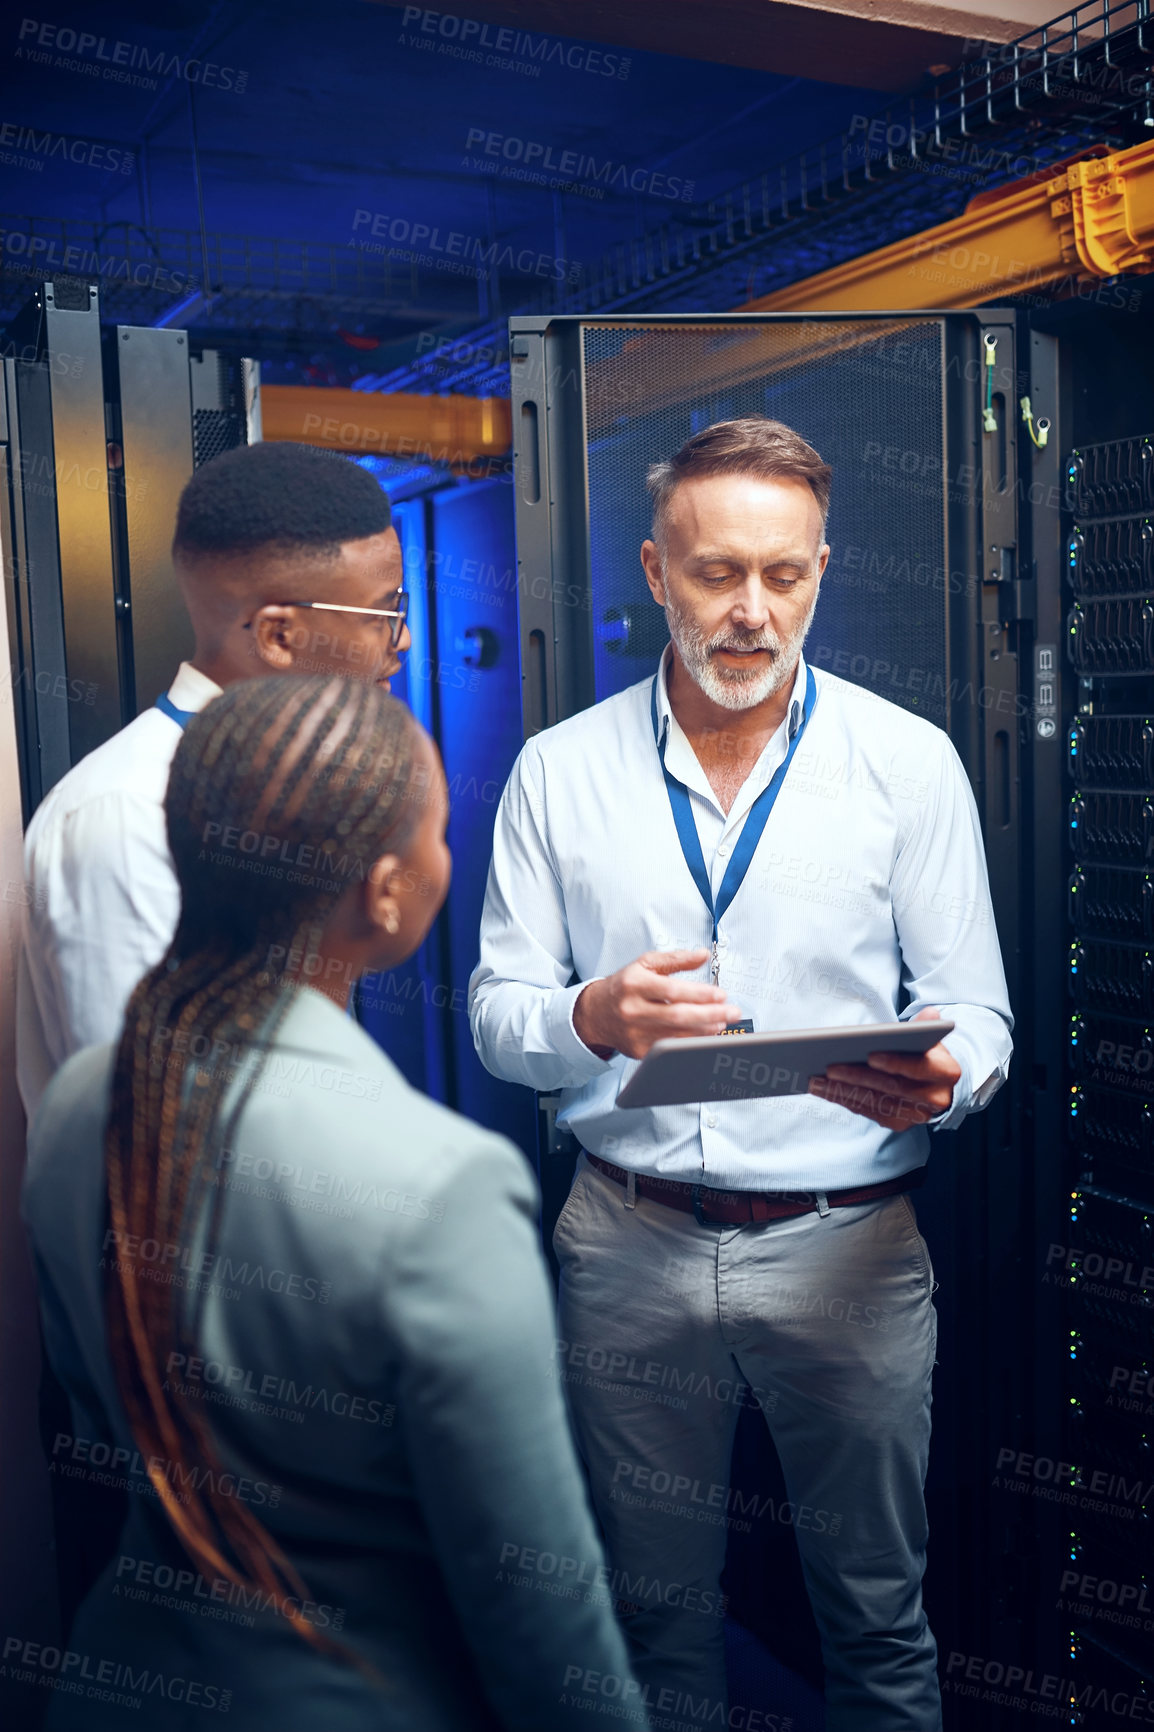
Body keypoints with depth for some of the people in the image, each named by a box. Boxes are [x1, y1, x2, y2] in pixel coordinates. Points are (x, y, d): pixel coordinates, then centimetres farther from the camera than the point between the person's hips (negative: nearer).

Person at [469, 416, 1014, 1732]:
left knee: (878, 1617, 15)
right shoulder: (559, 770, 1)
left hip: (847, 1245, 0)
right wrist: (594, 1017, -21)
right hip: (629, 1243, 1)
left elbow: (974, 1012, -1)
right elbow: (496, 1017, 1)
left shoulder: (907, 762, -2)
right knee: (656, 1617, 19)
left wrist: (935, 1082, -23)